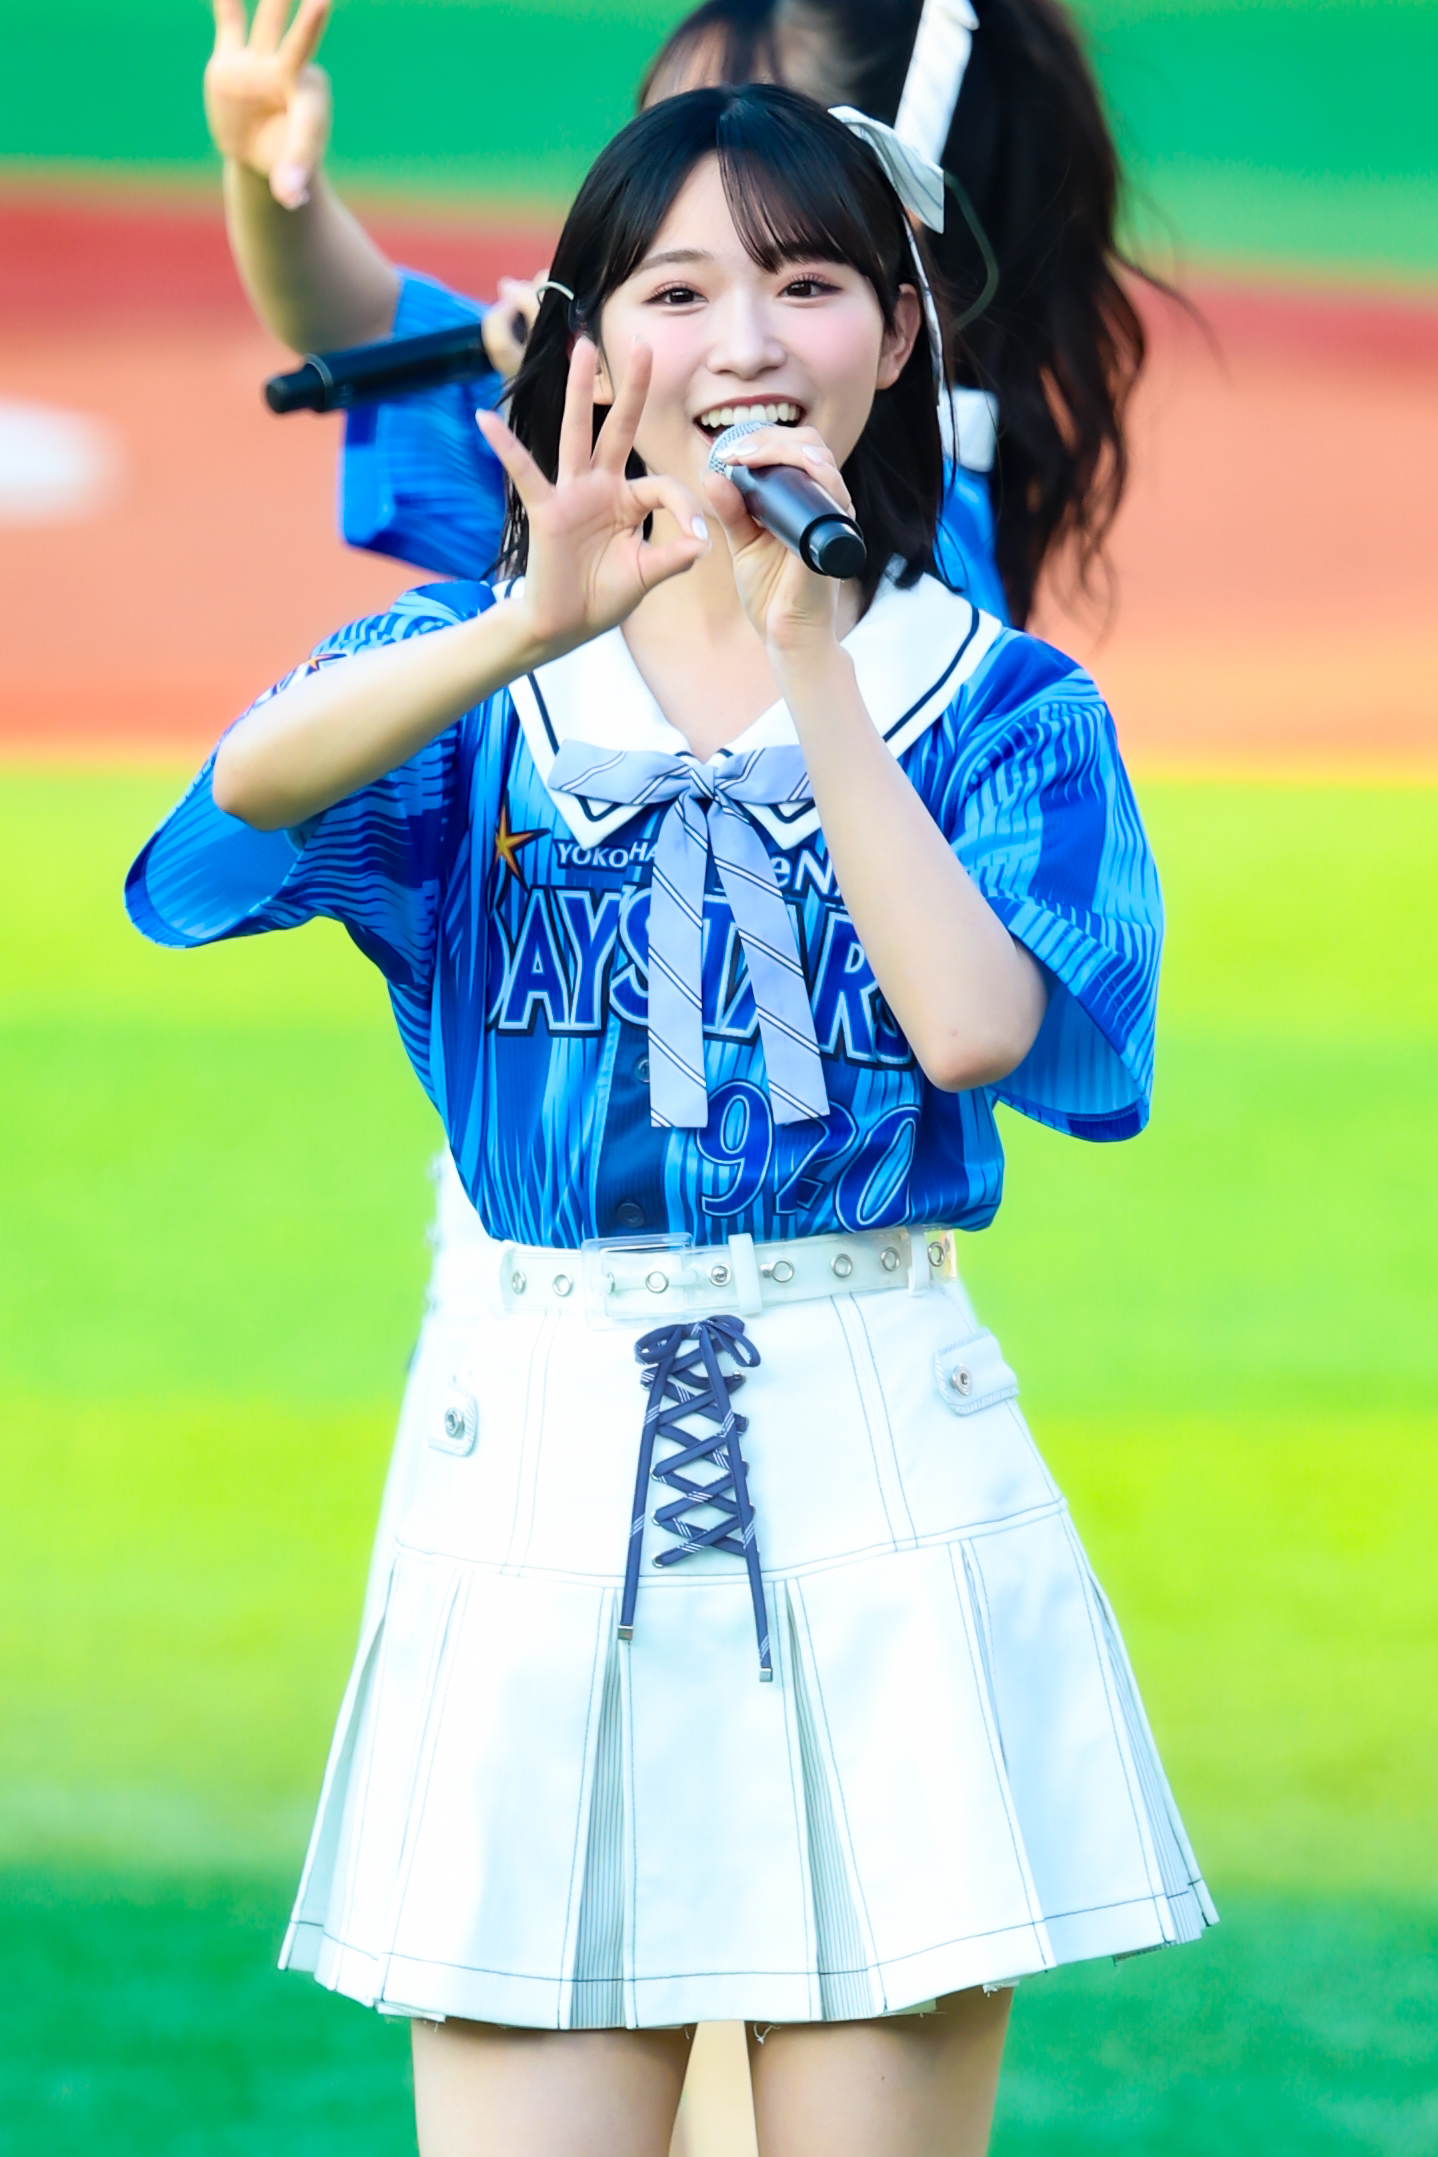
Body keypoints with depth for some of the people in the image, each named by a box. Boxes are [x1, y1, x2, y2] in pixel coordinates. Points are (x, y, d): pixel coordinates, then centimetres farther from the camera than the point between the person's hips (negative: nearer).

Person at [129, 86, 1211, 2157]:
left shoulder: (1005, 707, 6)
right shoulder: (476, 677, 7)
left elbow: (979, 1026, -12)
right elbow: (254, 788, -16)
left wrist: (809, 657, -13)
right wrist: (539, 625, -32)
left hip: (884, 1464, 0)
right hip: (540, 1467, 0)